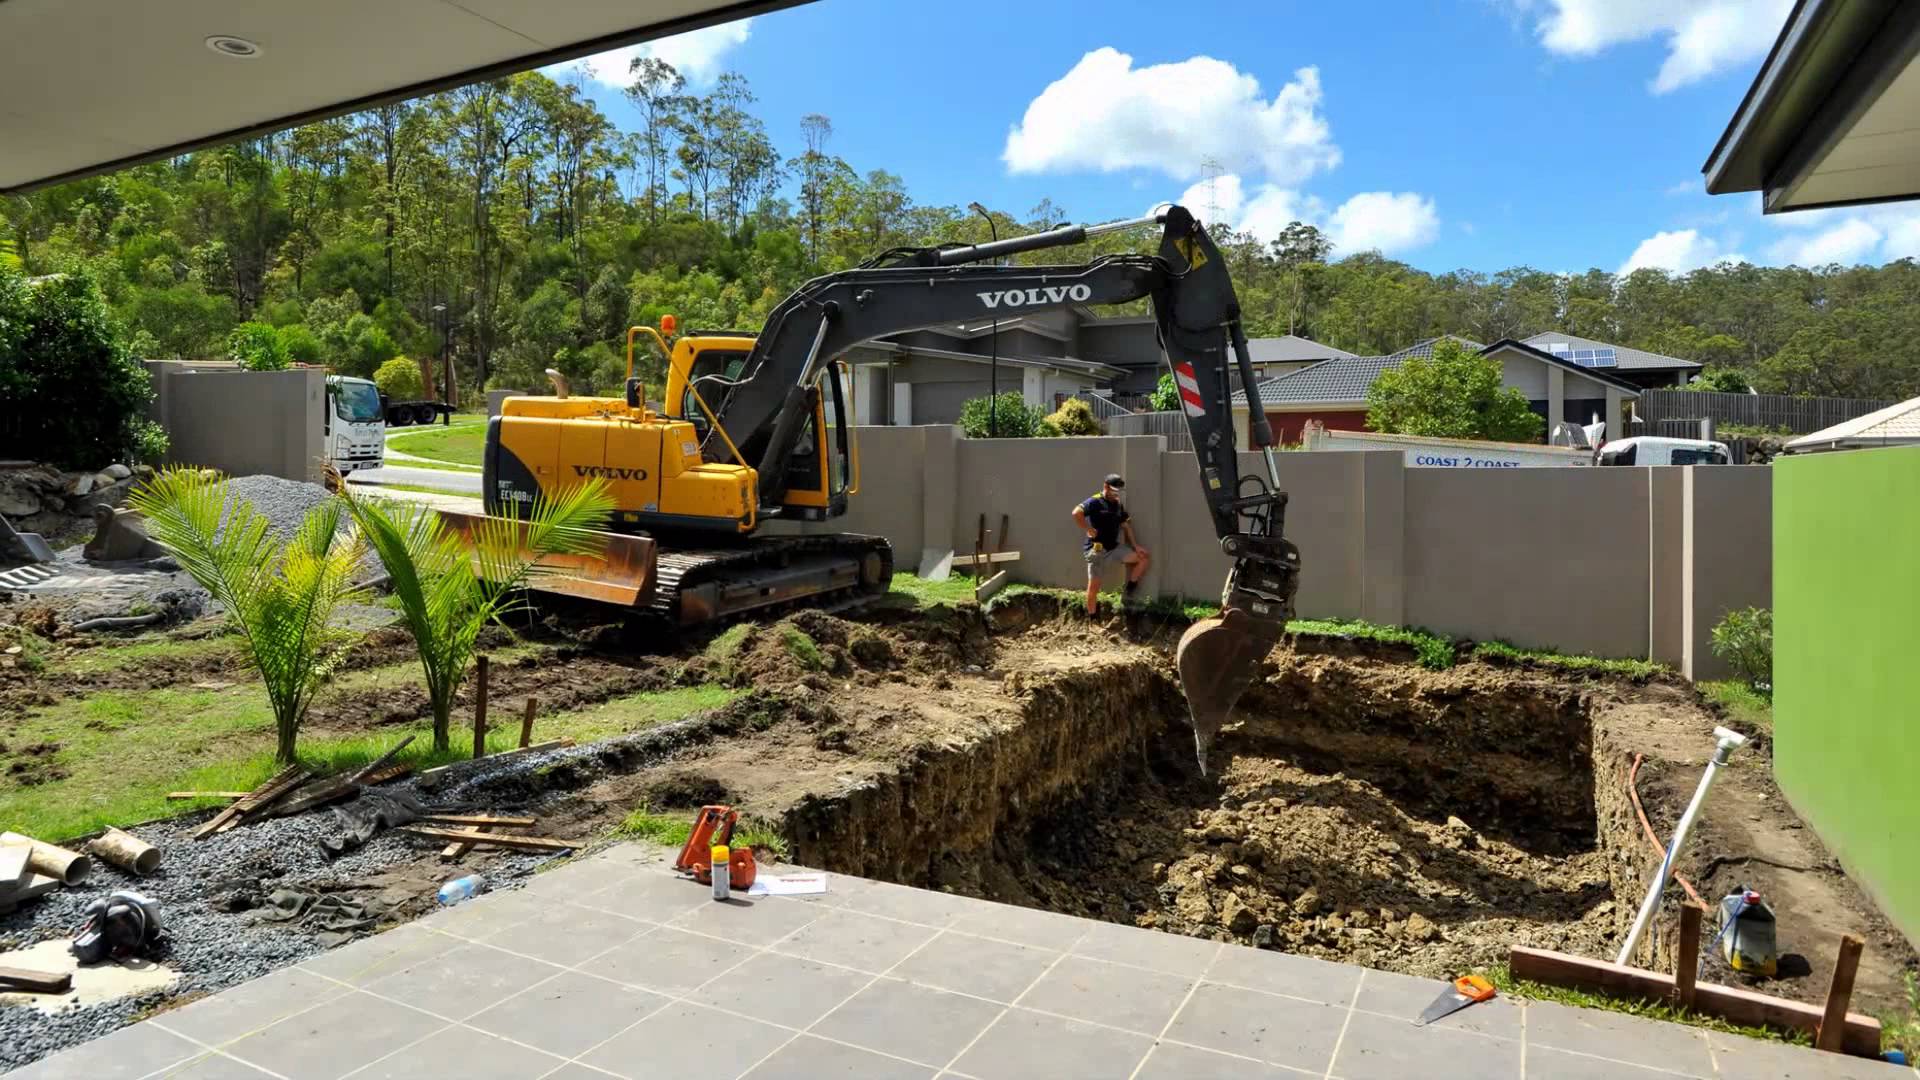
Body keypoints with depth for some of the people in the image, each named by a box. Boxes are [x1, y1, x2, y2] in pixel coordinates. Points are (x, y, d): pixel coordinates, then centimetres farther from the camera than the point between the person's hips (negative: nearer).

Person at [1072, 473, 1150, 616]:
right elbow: (1076, 513, -28)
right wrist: (1088, 530, -20)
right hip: (1097, 549, -6)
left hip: (1115, 548, 7)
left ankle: (1128, 592, 10)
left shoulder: (1118, 504, 11)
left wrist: (1135, 546, 8)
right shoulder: (1095, 502, -12)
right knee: (1093, 585, -1)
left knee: (1143, 557, -1)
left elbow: (1125, 526, 16)